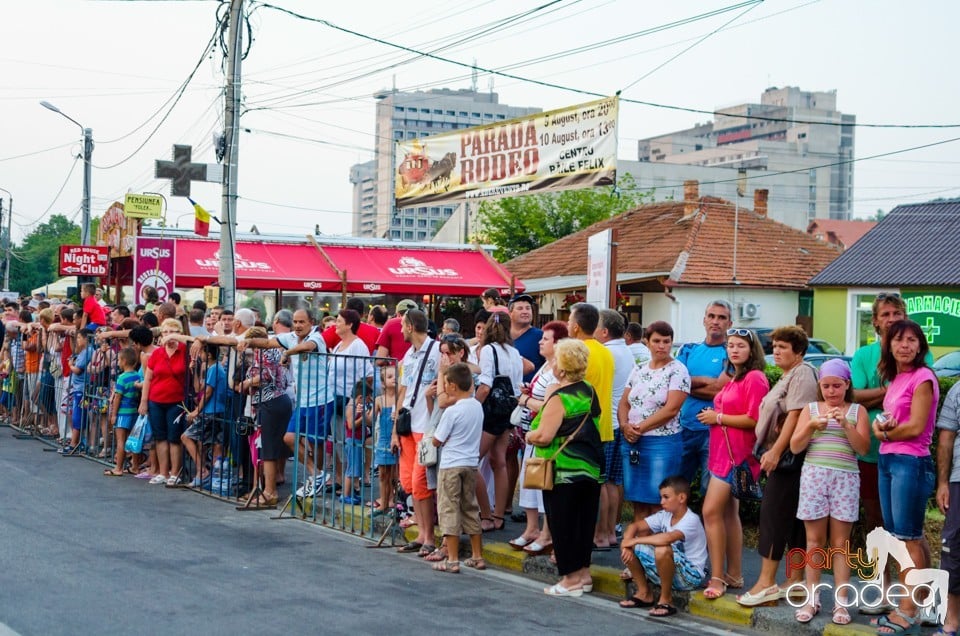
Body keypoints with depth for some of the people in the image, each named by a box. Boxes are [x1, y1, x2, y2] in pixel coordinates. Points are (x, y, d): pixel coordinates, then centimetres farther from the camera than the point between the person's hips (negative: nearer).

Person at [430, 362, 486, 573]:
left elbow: (437, 441, -10)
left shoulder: (451, 411, -16)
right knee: (471, 509, 15)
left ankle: (452, 560, -2)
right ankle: (477, 556, 18)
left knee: (449, 510, 0)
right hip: (471, 463, 7)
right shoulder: (477, 407, 3)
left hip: (451, 466, -7)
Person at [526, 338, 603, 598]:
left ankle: (571, 578, 4)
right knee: (583, 521, 14)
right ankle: (584, 573, 20)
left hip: (564, 472, -8)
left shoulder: (560, 398, -16)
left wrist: (529, 435, -1)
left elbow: (544, 436, -22)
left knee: (562, 523, 1)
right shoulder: (590, 393, 9)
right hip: (590, 468, 8)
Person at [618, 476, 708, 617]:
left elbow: (667, 538, -38)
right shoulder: (664, 516, 2)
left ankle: (666, 599, -16)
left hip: (691, 576, -7)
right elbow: (633, 526, 0)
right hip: (666, 573, 7)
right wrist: (627, 543, -21)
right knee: (628, 547, -4)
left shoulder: (691, 520, -20)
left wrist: (635, 541, -29)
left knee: (662, 550, -37)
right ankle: (644, 593, 8)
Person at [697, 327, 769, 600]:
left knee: (711, 511, -13)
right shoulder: (732, 378, 16)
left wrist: (718, 418, -11)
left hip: (737, 453, -10)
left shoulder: (755, 378, -12)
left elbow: (753, 419, -18)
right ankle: (734, 575, 20)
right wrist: (714, 416, 9)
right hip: (723, 451, 10)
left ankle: (717, 577, -10)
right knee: (728, 513, 13)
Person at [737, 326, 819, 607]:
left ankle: (766, 583, -10)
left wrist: (775, 451, -24)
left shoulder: (802, 374, -11)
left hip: (788, 456, -10)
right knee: (792, 519, 10)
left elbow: (795, 415, -20)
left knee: (773, 515, -11)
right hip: (781, 457, 10)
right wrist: (770, 452, 19)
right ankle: (795, 580, 13)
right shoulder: (788, 376, 20)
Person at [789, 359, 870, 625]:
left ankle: (840, 602, 1)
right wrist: (811, 426, -13)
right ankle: (812, 599, 7)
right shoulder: (811, 408, 9)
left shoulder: (857, 411, 7)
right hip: (814, 476, 1)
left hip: (845, 478, -1)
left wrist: (846, 424, -16)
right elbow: (795, 447, 4)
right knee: (815, 540, 2)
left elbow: (863, 448, -3)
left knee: (840, 542, -1)